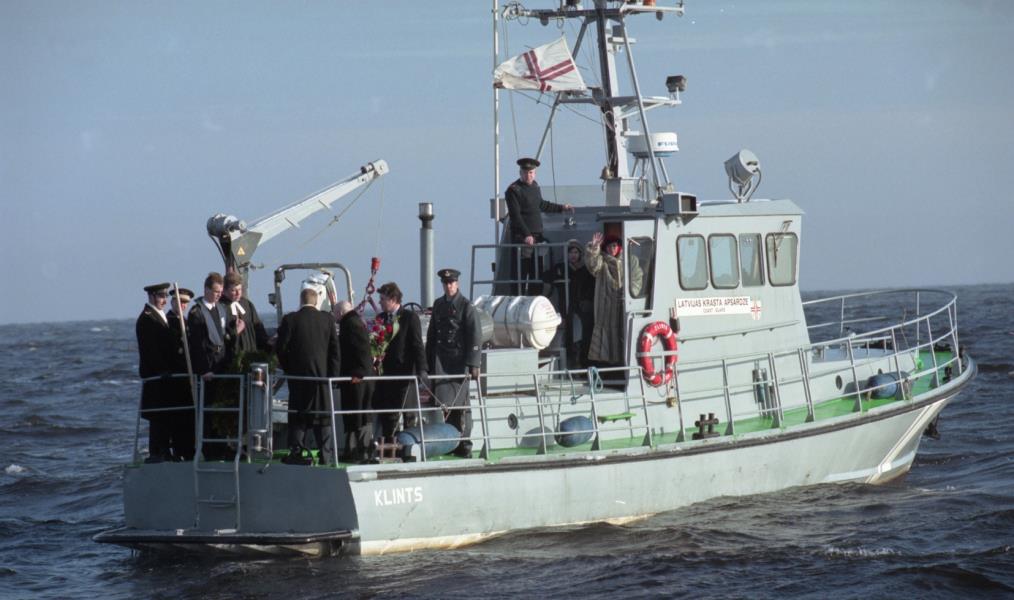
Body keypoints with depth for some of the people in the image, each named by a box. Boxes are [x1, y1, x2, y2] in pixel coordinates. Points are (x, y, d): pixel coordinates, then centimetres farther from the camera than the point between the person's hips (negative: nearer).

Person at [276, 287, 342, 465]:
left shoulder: (290, 320, -7)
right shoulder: (327, 319, -1)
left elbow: (281, 348, -6)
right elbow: (334, 349, -1)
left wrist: (288, 369, 8)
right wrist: (333, 375, 4)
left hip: (298, 375, -1)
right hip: (323, 374, 1)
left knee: (298, 416, 6)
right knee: (323, 416, 7)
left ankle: (296, 454, 1)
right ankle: (325, 455, 5)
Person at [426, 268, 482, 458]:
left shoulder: (466, 306, -2)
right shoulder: (438, 305, 15)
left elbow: (475, 336, -7)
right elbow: (431, 334, 20)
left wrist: (474, 364, -14)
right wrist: (428, 362, 16)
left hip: (459, 361, -5)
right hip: (440, 362, 5)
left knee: (460, 404, -3)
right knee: (444, 401, -1)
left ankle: (464, 445, 1)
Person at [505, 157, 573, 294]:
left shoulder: (535, 186, 15)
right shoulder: (513, 190, -9)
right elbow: (515, 215, -16)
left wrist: (561, 207, 39)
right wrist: (526, 235, -24)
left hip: (537, 236, 8)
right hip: (522, 239, -8)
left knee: (537, 273, 9)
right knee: (520, 273, -9)